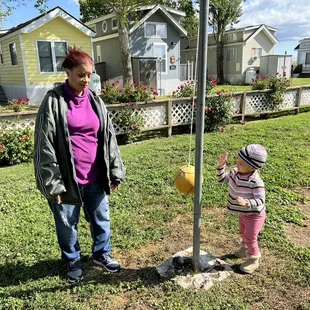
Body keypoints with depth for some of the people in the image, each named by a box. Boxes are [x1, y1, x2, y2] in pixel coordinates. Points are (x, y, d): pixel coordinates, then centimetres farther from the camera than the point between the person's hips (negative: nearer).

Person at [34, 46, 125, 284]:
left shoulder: (95, 101, 5)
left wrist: (116, 171, 5)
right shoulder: (54, 101, -9)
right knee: (67, 224, 15)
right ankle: (73, 262, 40)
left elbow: (109, 137, 7)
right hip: (67, 178, -4)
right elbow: (45, 144, -11)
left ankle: (102, 254, 43)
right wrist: (52, 182, -13)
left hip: (94, 177, 4)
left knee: (101, 218, 18)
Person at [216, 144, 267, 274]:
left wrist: (246, 203, -50)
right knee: (243, 232, 30)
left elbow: (260, 201, -33)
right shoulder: (235, 172, -14)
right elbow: (223, 178, 1)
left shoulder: (256, 182, -36)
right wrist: (221, 166, -14)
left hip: (254, 215, -8)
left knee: (250, 238, 9)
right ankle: (245, 248, 60)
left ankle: (253, 260, 36)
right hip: (243, 213, 8)